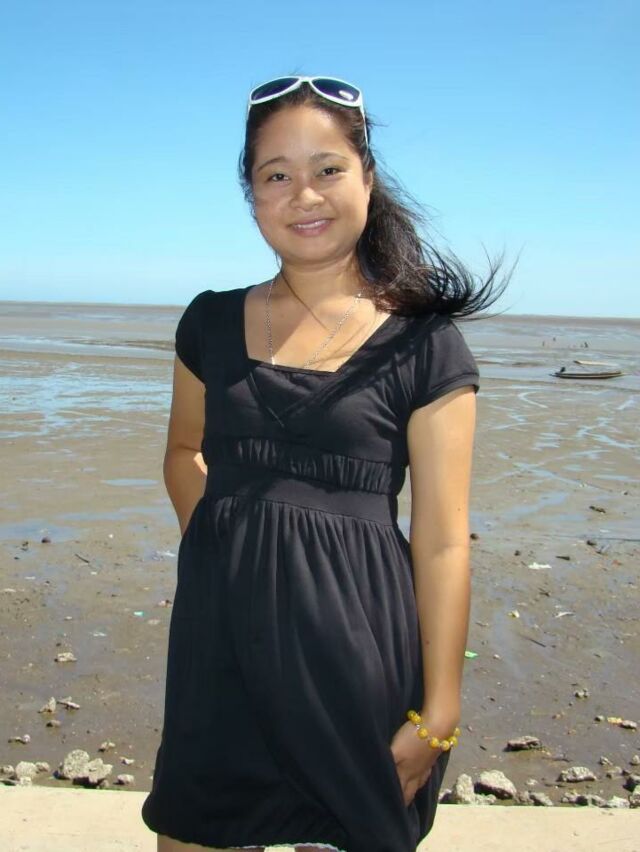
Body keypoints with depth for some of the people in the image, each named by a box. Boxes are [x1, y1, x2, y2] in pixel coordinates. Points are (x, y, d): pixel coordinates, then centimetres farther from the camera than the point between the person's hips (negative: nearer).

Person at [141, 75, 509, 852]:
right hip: (220, 640, 3)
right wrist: (217, 546, 4)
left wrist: (437, 713, -7)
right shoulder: (212, 323, 4)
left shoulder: (424, 344, -7)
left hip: (354, 643, -3)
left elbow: (442, 544, -7)